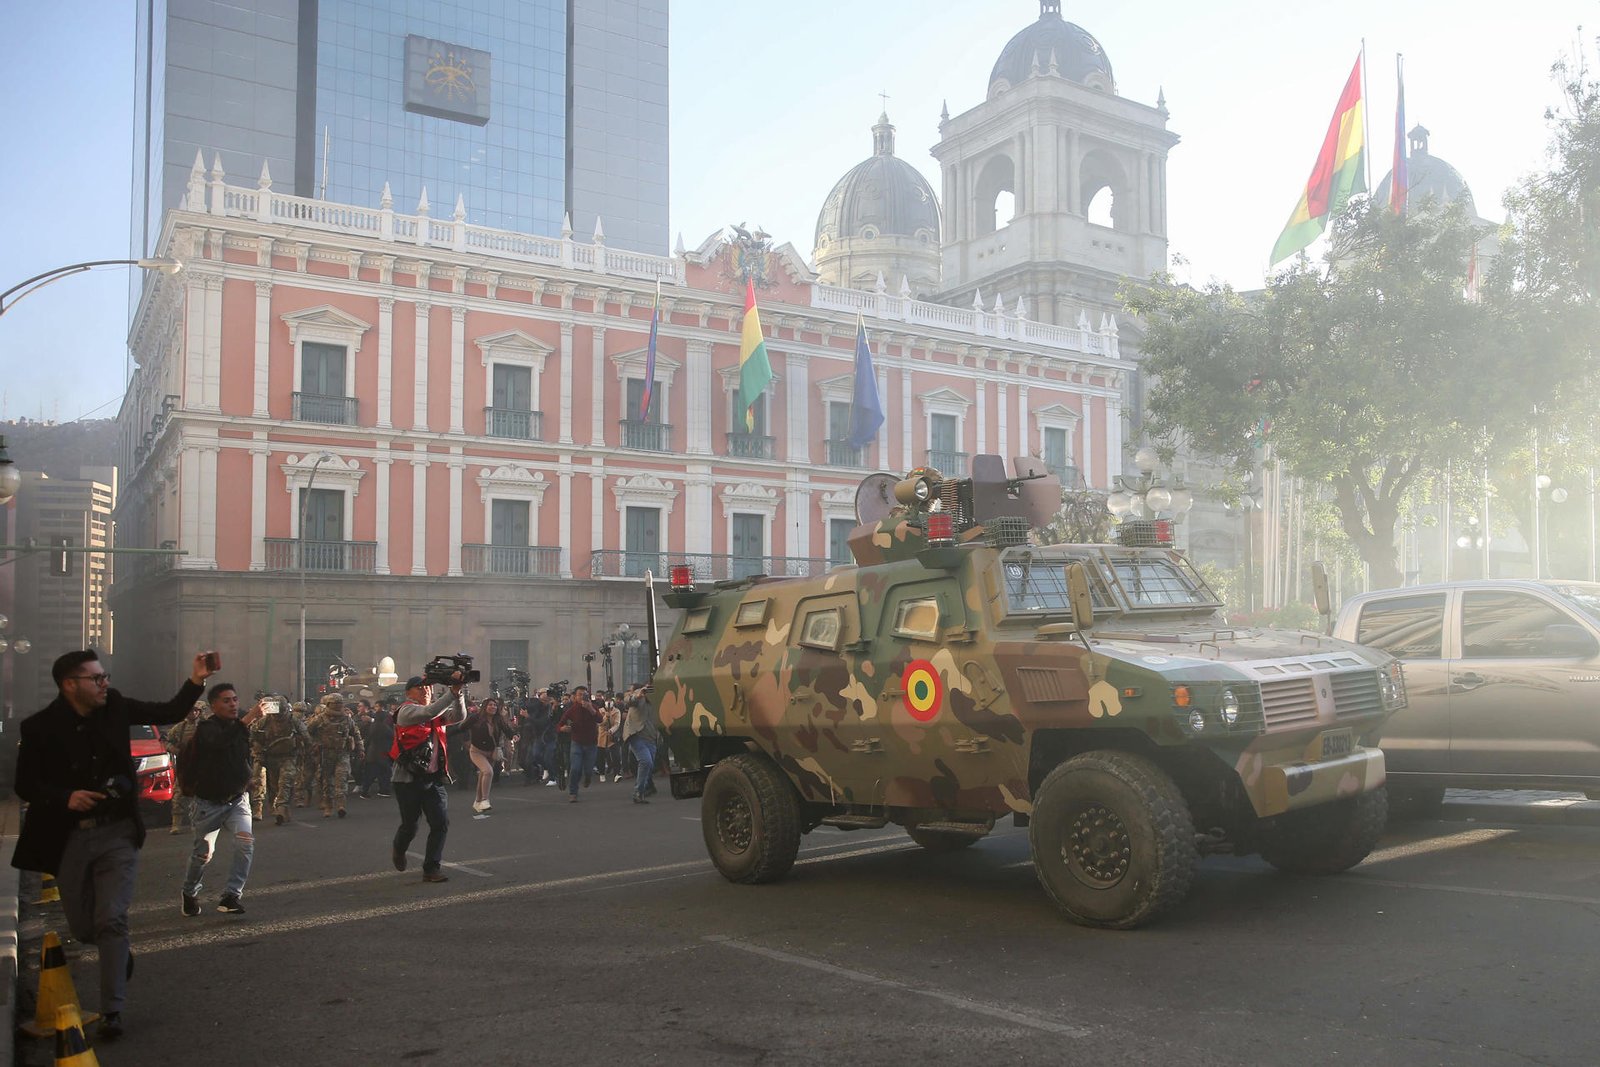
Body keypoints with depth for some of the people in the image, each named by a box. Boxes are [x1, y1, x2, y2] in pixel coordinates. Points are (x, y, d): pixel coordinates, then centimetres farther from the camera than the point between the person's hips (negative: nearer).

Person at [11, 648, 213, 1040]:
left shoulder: (114, 707, -3)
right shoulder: (39, 727, -10)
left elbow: (169, 713, 5)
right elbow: (25, 785, -5)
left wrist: (196, 680, -11)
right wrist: (65, 798, -23)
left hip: (117, 833, 0)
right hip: (69, 838, 0)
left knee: (111, 919, -9)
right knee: (82, 927, 11)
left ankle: (111, 1010, -3)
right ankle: (120, 951, 45)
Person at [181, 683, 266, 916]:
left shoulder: (241, 726, 3)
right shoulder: (207, 728, -14)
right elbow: (219, 742, -40)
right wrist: (247, 720, -46)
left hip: (238, 799, 3)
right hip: (209, 802, -3)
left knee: (246, 842, -18)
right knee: (203, 852, 6)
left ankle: (232, 895, -14)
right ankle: (190, 893, 32)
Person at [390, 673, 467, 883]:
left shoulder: (437, 713, 10)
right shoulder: (407, 710, -9)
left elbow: (459, 716, -5)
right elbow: (430, 713, -28)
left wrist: (458, 692, -19)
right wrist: (452, 691, -29)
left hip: (433, 778, 5)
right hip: (408, 779, -5)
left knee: (441, 823, -5)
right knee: (410, 825, 8)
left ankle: (431, 869, 3)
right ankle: (399, 850, 41)